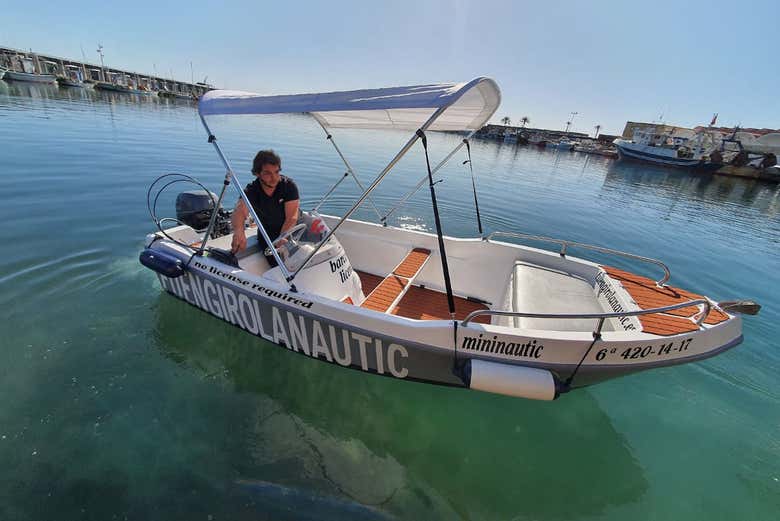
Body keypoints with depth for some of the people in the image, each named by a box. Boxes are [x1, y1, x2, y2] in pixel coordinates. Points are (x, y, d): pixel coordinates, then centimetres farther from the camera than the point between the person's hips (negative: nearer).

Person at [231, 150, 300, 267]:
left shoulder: (289, 185, -16)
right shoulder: (251, 191, -15)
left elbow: (291, 218, -22)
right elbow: (240, 211, -36)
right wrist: (238, 231, -58)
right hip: (267, 235, 0)